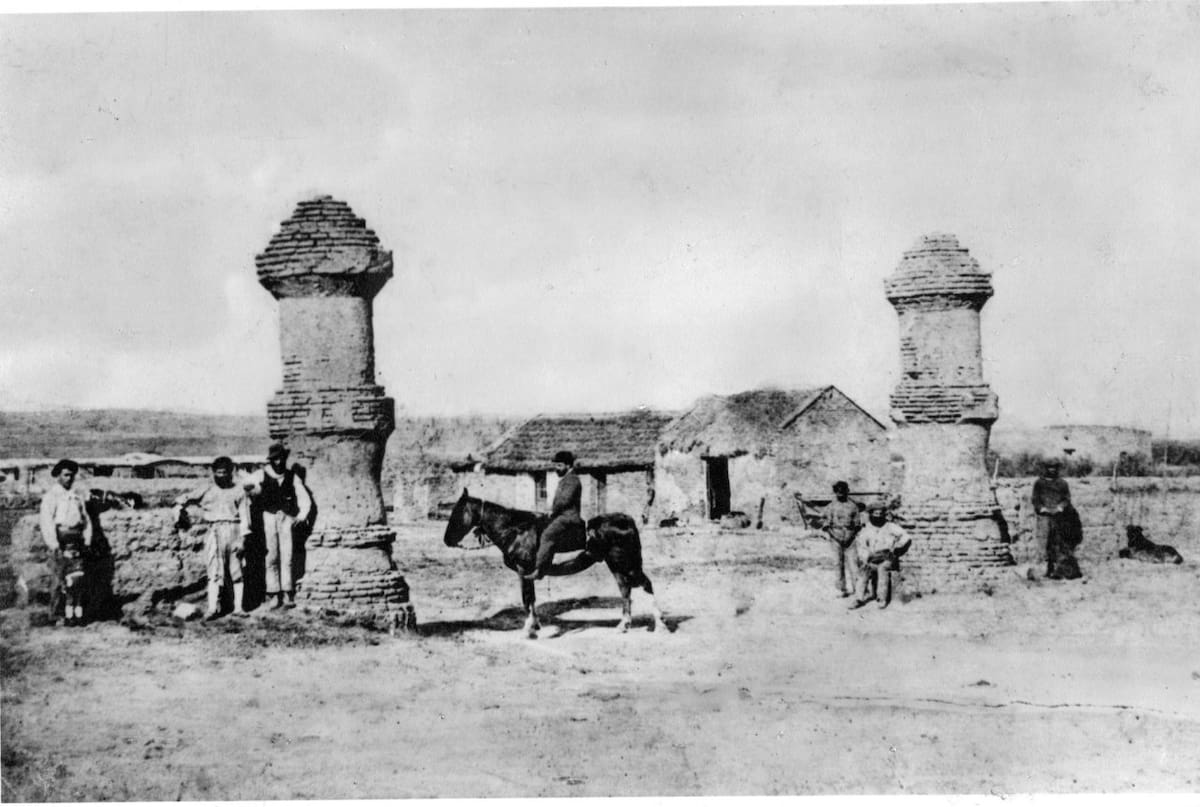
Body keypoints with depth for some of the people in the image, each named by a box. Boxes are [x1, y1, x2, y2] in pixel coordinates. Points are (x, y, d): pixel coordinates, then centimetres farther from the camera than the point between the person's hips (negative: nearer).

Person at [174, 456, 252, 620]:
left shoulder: (238, 491, 9)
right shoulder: (207, 491, 14)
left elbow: (244, 515, 4)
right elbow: (186, 499, 16)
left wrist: (242, 537, -4)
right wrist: (179, 507, -5)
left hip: (234, 531, 0)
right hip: (215, 531, 0)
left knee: (236, 571, 1)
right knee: (214, 571, -8)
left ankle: (238, 607, 5)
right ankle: (213, 607, -13)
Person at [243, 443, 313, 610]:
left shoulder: (292, 477, 8)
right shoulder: (261, 475, 5)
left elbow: (305, 499, 12)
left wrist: (301, 516, 0)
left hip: (286, 519, 0)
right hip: (268, 517, 0)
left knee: (287, 557, -6)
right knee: (271, 558, -2)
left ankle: (288, 594, -5)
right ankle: (274, 596, 0)